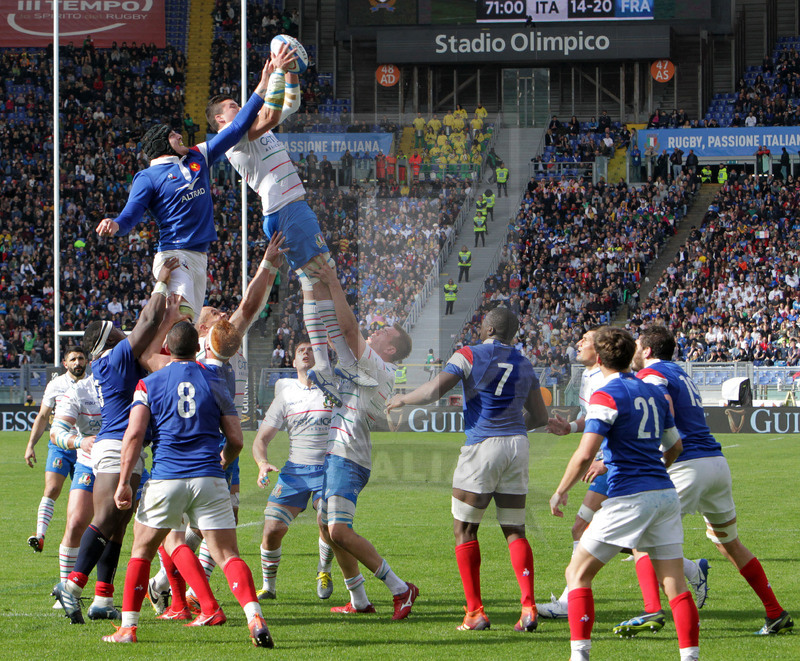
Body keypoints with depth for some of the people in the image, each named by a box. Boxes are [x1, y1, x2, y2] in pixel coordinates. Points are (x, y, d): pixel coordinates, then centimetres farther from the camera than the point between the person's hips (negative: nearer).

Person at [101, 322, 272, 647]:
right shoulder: (214, 382, 8)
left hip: (165, 479, -1)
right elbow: (235, 440, 8)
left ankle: (128, 627, 13)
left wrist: (124, 482, -4)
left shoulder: (149, 384, 5)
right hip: (209, 480, 1)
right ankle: (254, 618, -23)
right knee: (228, 555, -2)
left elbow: (134, 434, -6)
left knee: (141, 551, 16)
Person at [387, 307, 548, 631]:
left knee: (465, 531, 5)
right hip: (517, 445, 5)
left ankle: (475, 612, 0)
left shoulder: (469, 356, -4)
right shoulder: (524, 364, 12)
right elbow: (540, 416, 17)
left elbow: (433, 391, -13)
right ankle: (528, 607, -7)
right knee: (515, 531, 9)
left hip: (483, 446, -5)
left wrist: (402, 399, 5)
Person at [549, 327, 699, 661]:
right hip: (665, 493, 6)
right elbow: (675, 446, 25)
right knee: (675, 585, 3)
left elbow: (584, 455, -16)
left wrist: (560, 493, -4)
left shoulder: (606, 396, -8)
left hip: (629, 497, -6)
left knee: (578, 573, 5)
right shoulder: (653, 392, 14)